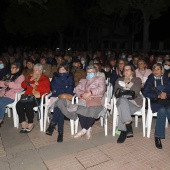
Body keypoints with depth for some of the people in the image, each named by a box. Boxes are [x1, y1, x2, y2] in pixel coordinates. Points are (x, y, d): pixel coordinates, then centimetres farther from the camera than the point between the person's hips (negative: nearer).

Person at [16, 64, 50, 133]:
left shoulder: (45, 78, 9)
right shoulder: (30, 77, 25)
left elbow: (47, 89, -7)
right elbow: (23, 86, 15)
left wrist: (36, 87, -11)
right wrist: (30, 80, 2)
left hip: (38, 97, -5)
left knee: (28, 106, -32)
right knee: (18, 105, -24)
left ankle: (30, 124, -12)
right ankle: (23, 123, -16)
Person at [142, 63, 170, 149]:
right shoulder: (150, 80, 12)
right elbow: (145, 92, 0)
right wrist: (158, 95, -9)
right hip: (155, 102, -1)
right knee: (162, 110, -35)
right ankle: (158, 136, -31)